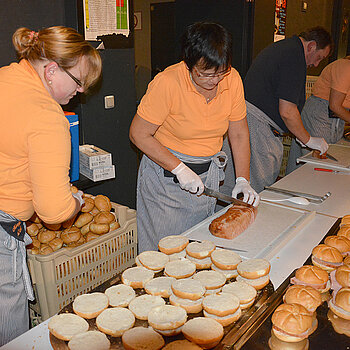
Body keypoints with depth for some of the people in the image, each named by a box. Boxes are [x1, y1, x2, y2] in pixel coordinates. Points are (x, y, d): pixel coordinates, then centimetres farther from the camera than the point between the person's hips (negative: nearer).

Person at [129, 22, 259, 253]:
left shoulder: (232, 80, -7)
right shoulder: (167, 83, -20)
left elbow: (239, 134, 3)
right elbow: (139, 134, -15)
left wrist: (243, 180, -5)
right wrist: (179, 169, -20)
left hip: (209, 173, 4)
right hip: (166, 177, -4)